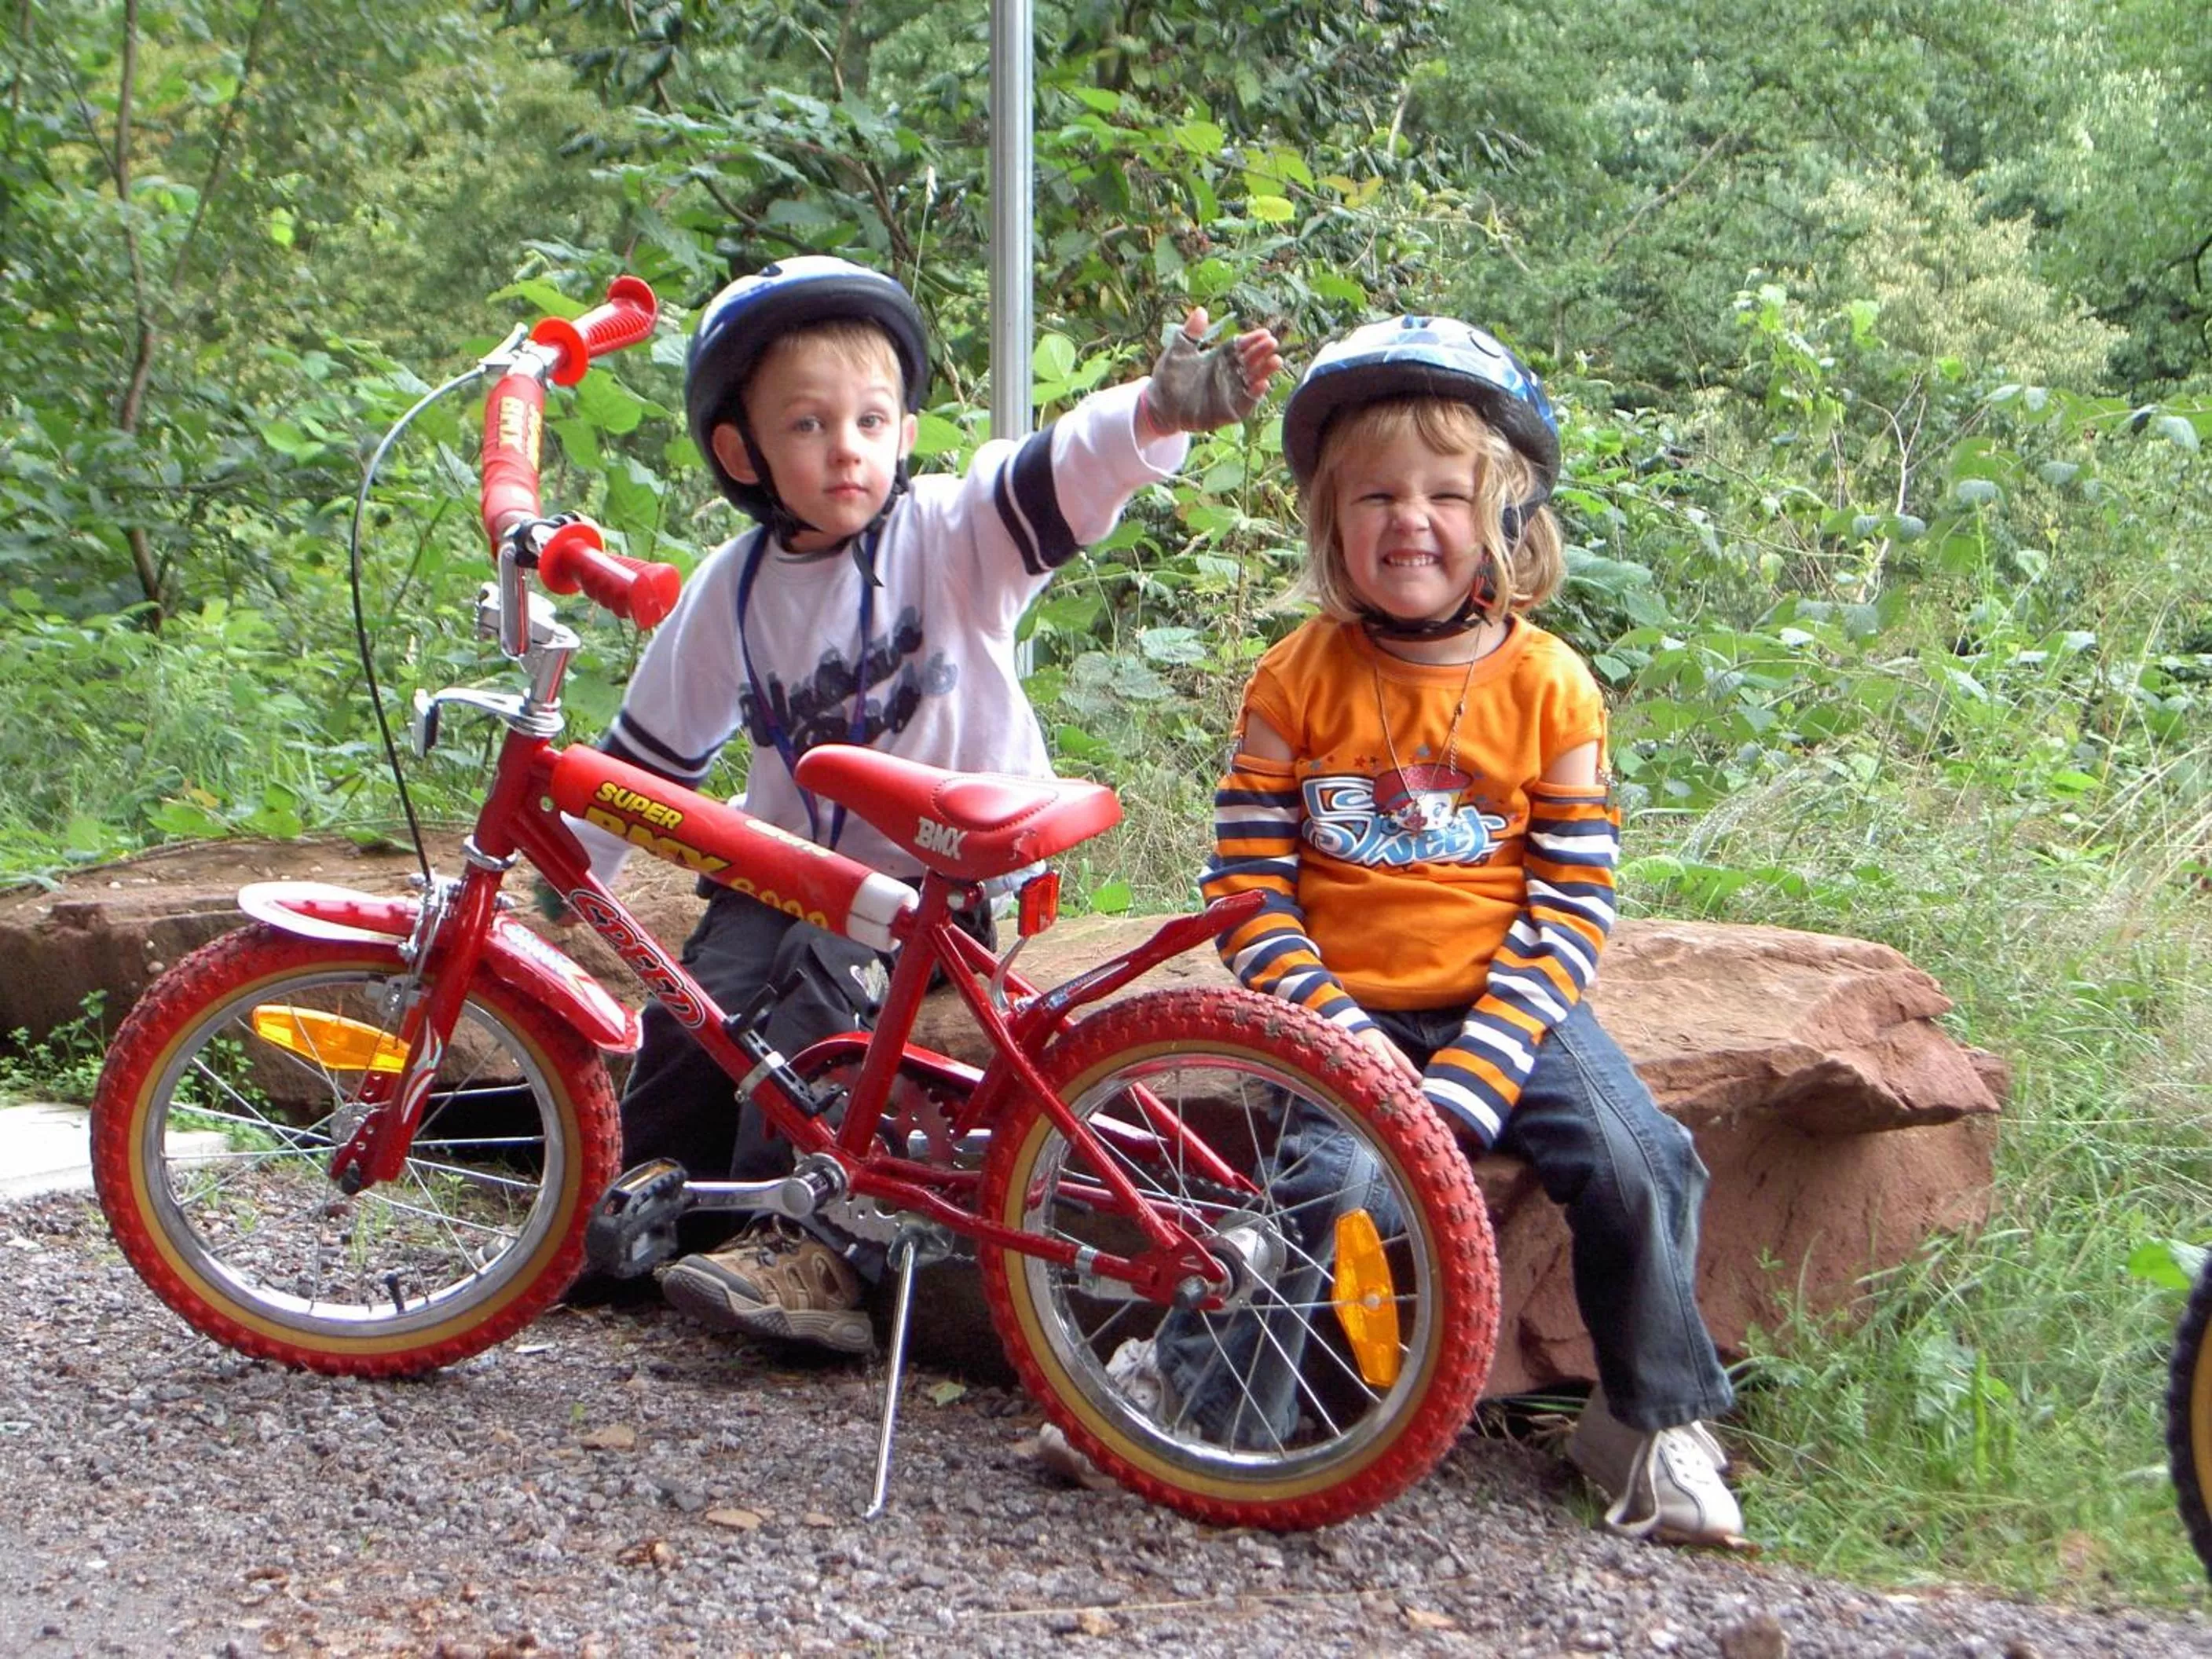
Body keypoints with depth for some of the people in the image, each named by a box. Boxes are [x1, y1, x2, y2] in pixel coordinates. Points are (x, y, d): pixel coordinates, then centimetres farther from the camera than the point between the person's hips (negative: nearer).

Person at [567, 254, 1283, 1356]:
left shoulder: (951, 536, -11)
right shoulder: (730, 593, 2)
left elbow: (1065, 472, -30)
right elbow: (654, 744, 14)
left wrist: (1160, 412, -50)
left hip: (956, 871, -4)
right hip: (797, 866, 4)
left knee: (824, 978, -28)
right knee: (702, 991, -16)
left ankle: (806, 1244, -22)